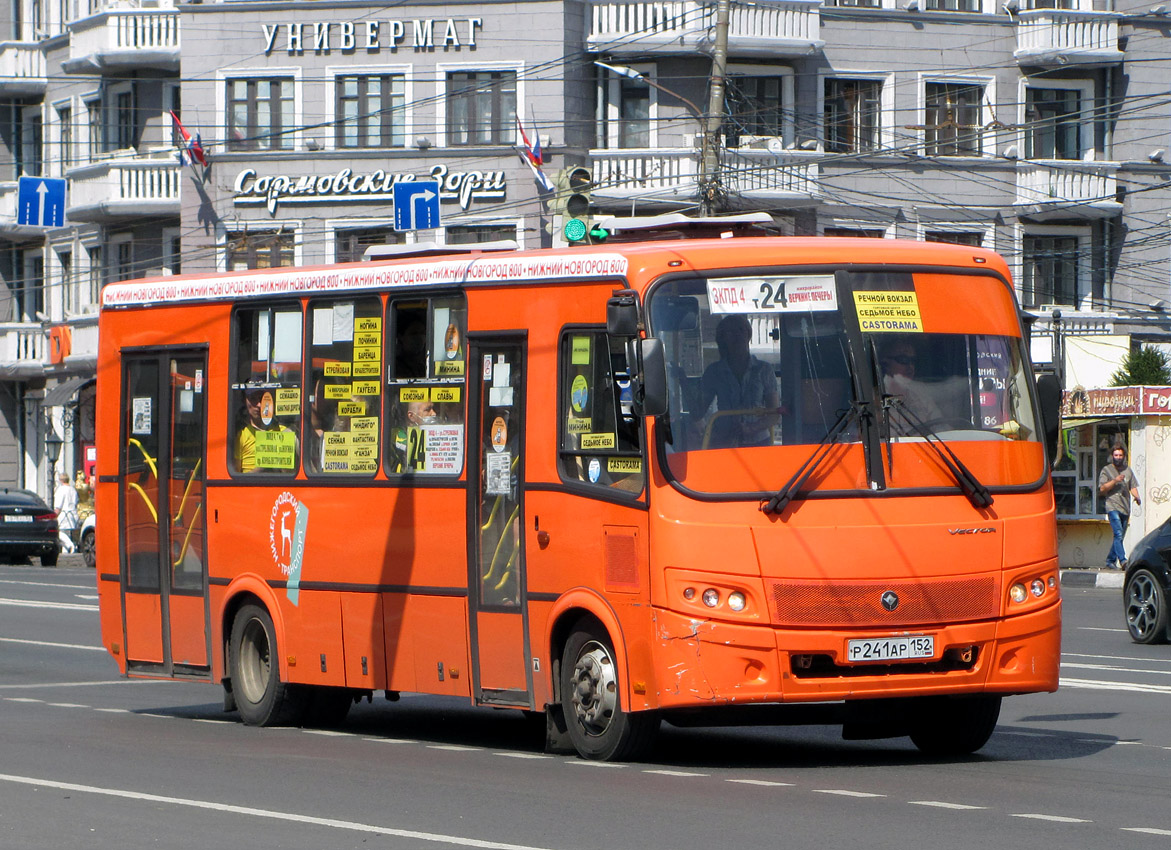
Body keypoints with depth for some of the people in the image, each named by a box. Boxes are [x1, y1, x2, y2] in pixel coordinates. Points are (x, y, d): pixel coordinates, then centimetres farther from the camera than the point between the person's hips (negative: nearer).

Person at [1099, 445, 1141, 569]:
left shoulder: (1128, 470, 18)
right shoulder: (1106, 470, 5)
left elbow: (1133, 487, 18)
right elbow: (1102, 489, -2)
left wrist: (1137, 497, -3)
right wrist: (1115, 481, -15)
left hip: (1125, 508, 5)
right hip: (1113, 507, -5)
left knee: (1119, 536, 7)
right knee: (1118, 534, -19)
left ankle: (1110, 561, 17)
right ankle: (1122, 560, -26)